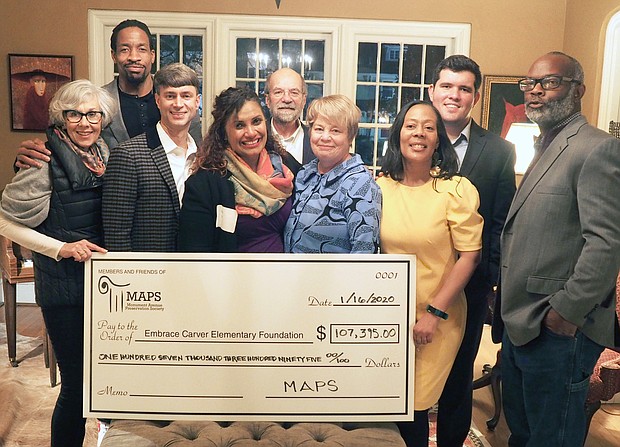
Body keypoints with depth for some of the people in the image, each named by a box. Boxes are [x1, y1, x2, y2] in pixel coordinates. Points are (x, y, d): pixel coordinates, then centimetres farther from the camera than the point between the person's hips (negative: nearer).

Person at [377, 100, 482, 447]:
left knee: (412, 406, 4)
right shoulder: (380, 186, -1)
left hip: (437, 317, -3)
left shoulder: (457, 189, -11)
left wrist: (434, 313, -13)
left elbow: (469, 256, -11)